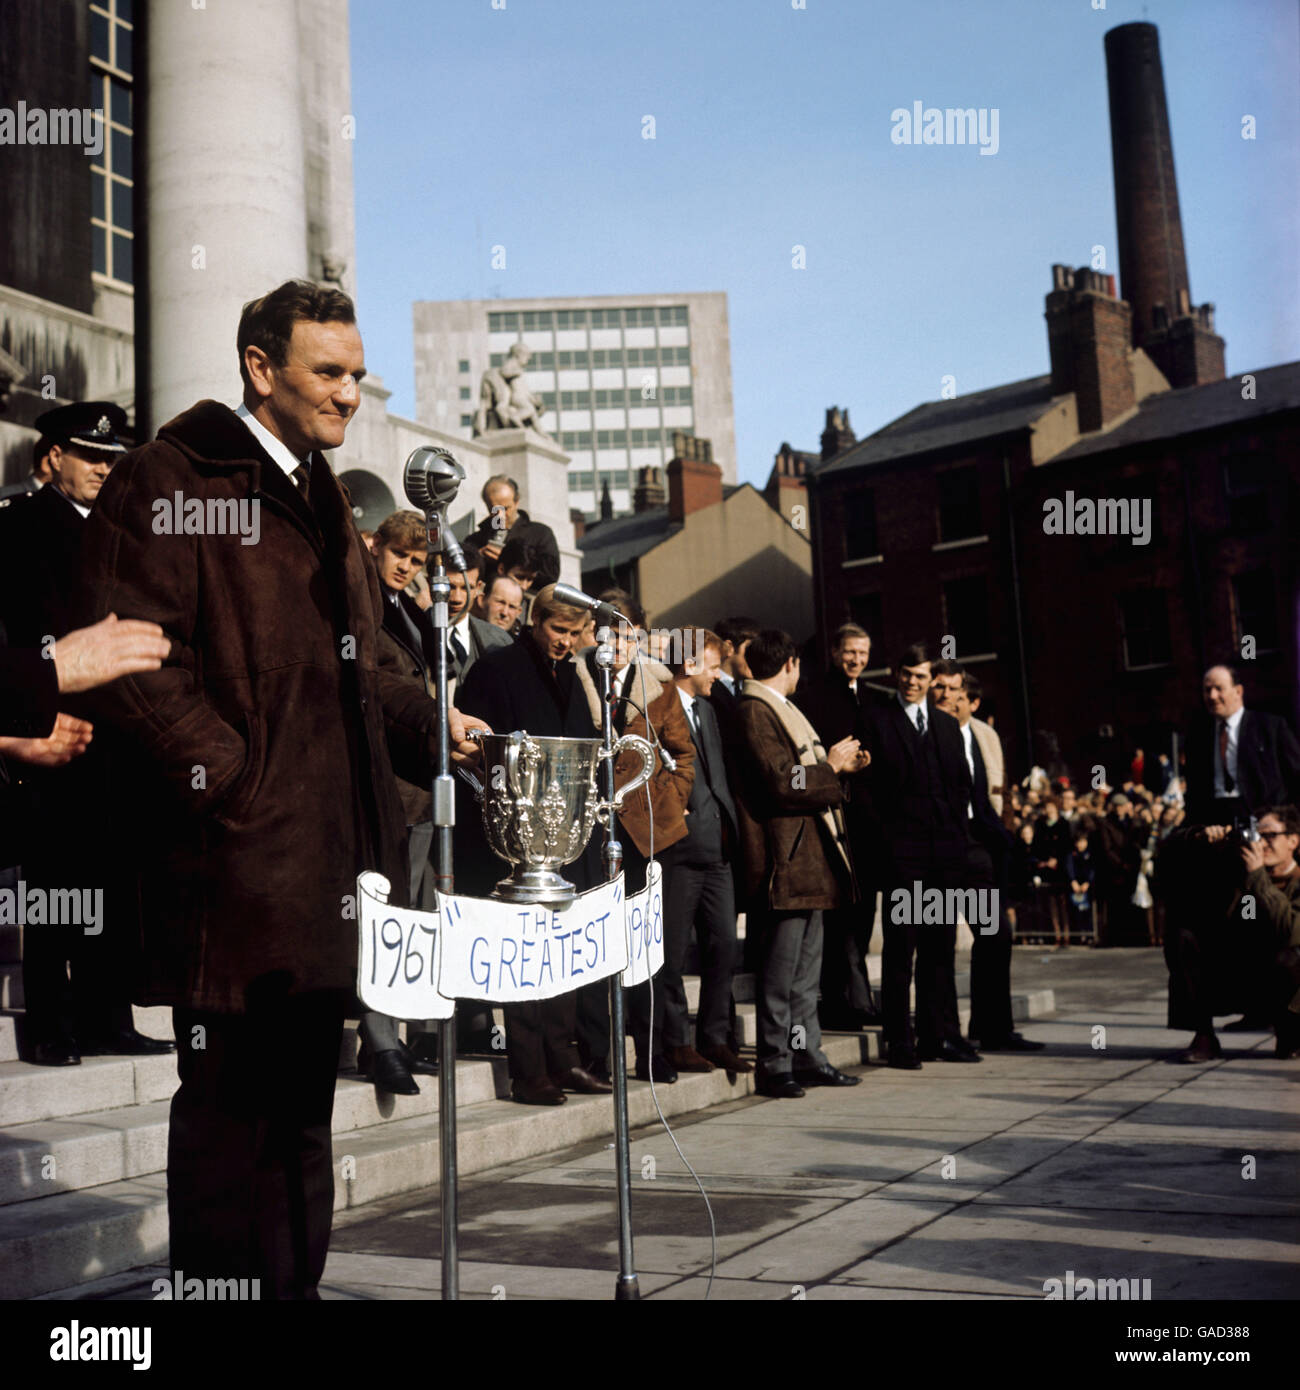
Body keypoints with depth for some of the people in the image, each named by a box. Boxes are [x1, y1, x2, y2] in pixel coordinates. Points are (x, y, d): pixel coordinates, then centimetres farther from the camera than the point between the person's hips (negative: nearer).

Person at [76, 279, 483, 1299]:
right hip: (235, 860, -9)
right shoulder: (170, 481, -6)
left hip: (327, 860, 9)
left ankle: (298, 1282, 28)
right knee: (233, 1102, -1)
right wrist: (232, 785, -20)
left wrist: (432, 727, 10)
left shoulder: (322, 498, 21)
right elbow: (133, 661, -15)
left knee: (303, 1100, 16)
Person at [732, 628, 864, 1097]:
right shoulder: (755, 710, -12)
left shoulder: (780, 709, 20)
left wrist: (836, 765, 19)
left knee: (806, 967, 14)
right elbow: (782, 782, -20)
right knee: (779, 967, -5)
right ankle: (775, 1065, 1)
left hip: (810, 857, 10)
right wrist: (831, 767, -8)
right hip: (784, 857, -10)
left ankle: (806, 1055, 21)